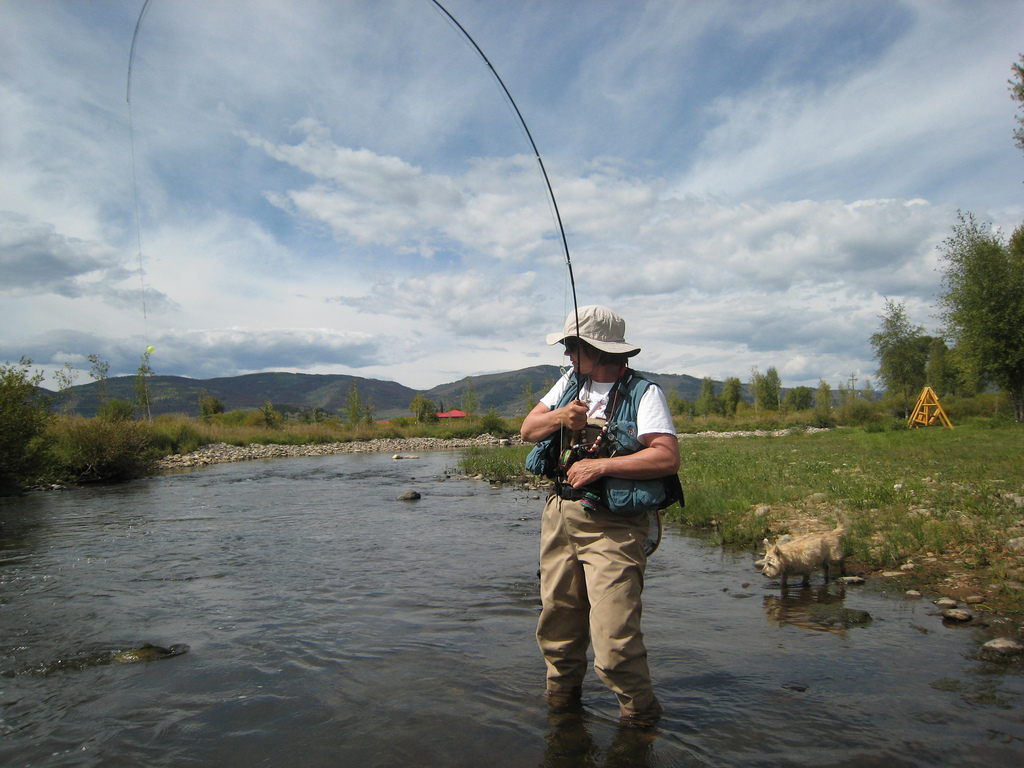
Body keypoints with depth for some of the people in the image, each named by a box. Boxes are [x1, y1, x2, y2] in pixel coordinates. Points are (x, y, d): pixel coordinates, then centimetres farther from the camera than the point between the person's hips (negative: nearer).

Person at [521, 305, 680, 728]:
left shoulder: (644, 393, -8)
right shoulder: (571, 382, 12)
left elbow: (668, 457, -19)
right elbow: (527, 429, 11)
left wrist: (599, 466, -20)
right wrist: (558, 417, -9)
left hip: (613, 529, -6)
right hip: (559, 517, 6)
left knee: (614, 640, -9)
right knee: (557, 628, 15)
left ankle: (640, 716, 17)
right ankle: (561, 700, 38)